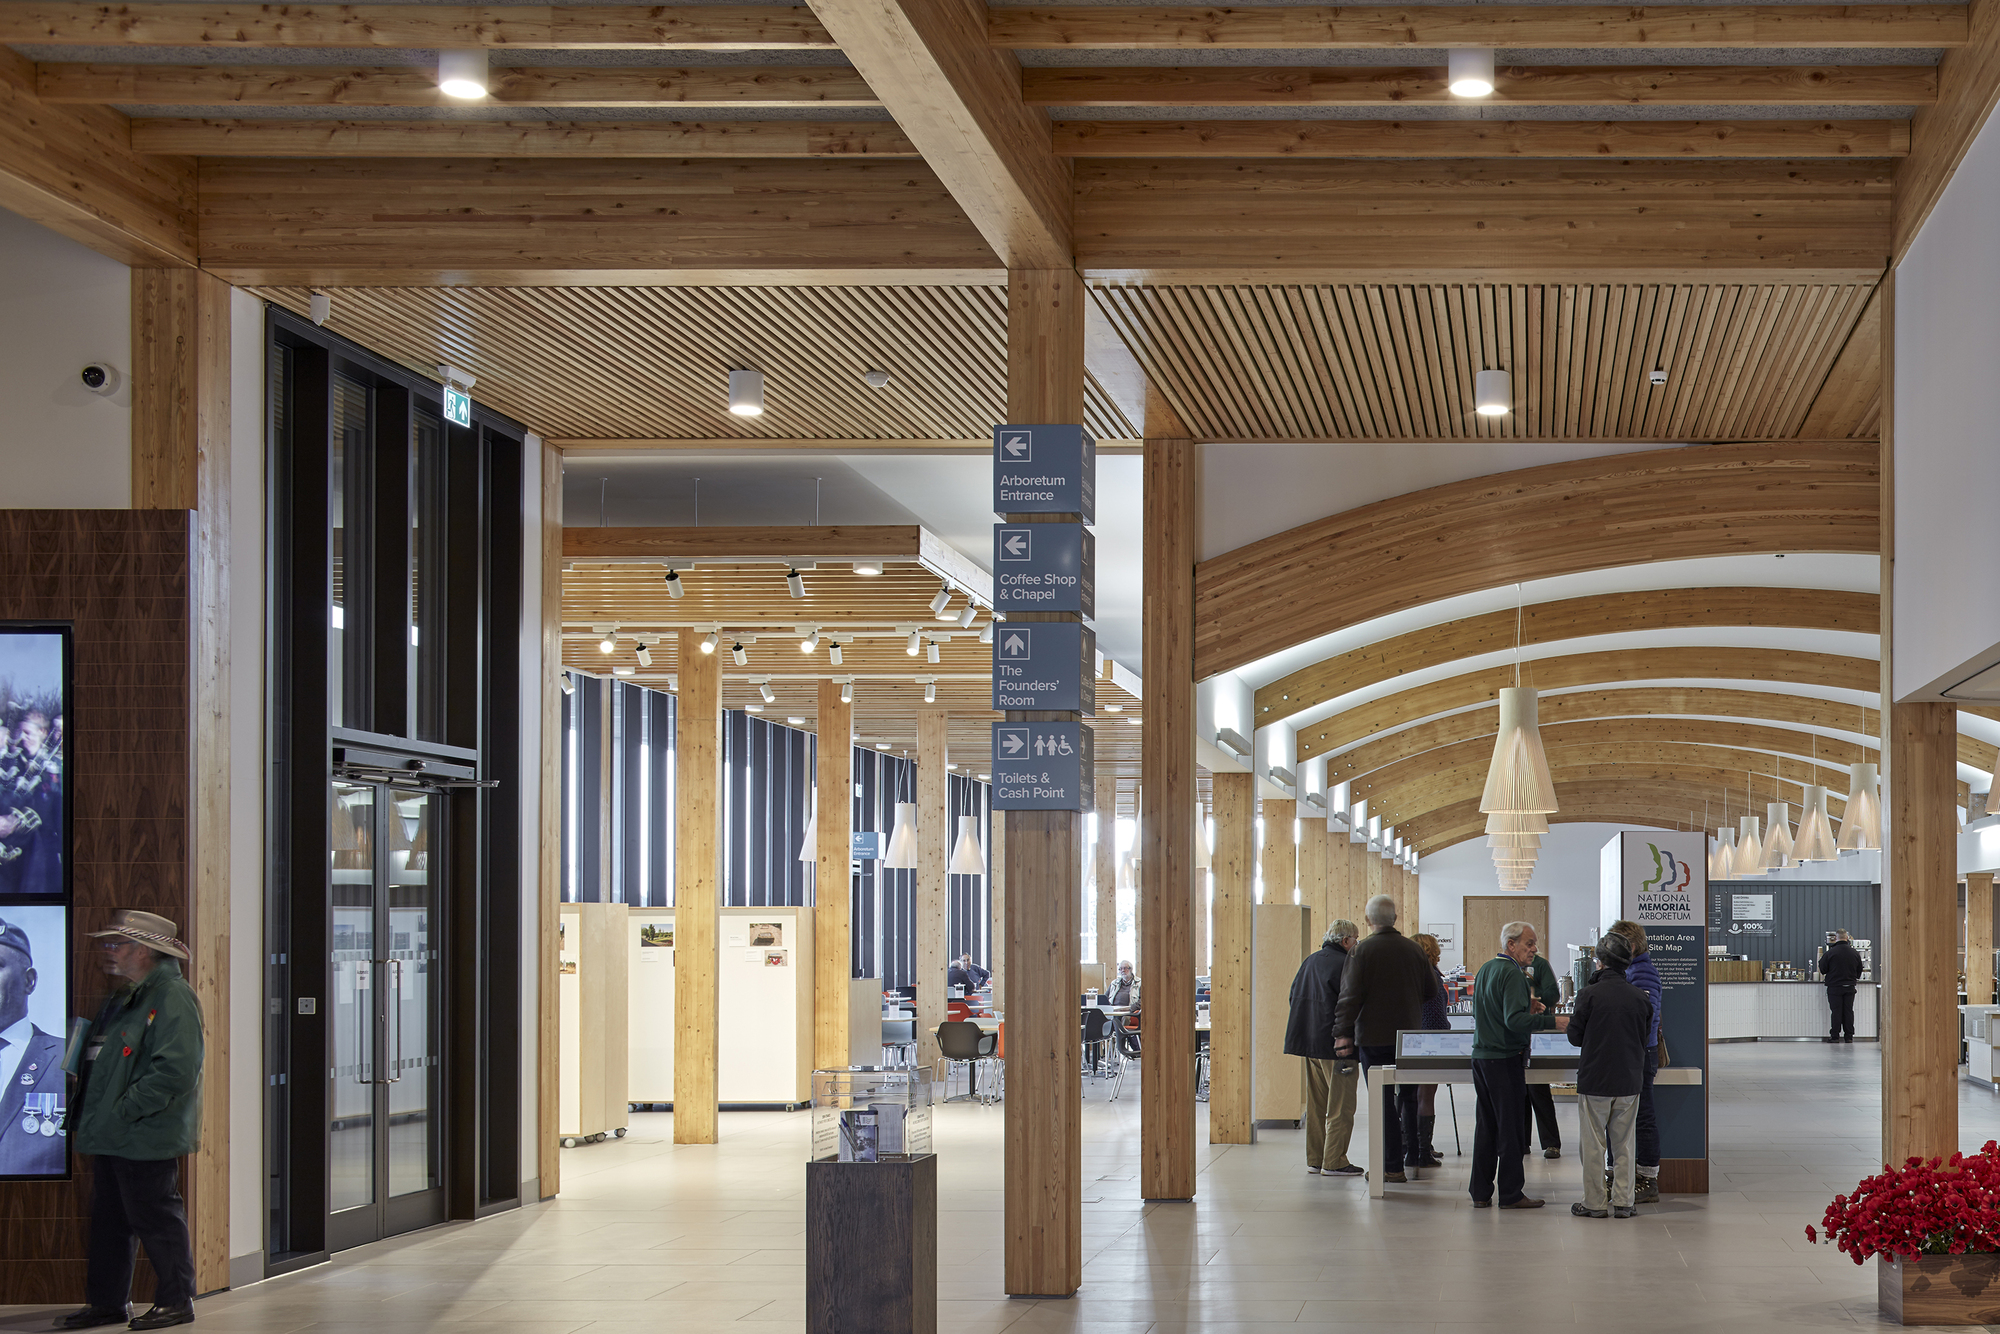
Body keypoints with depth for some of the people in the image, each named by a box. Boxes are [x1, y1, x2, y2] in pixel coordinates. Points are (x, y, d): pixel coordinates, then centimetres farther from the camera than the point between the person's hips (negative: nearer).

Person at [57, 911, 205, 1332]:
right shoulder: (122, 998, 18)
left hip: (146, 1138, -10)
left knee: (156, 1218, -3)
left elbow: (175, 1070, -24)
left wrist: (124, 1111, -21)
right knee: (109, 1220, 13)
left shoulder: (173, 997, -14)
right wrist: (88, 1112, 10)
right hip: (111, 1138, 10)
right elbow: (99, 1063, 25)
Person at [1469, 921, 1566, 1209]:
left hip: (1481, 1056, 9)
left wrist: (1526, 1008, 17)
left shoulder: (1485, 969, 14)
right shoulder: (1512, 973, -15)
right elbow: (1514, 1020, -25)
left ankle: (1480, 1193, 12)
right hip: (1505, 1059, -9)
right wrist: (1553, 1021, -27)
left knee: (1486, 1126, 11)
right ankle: (1511, 1193, 0)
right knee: (1511, 1128, -3)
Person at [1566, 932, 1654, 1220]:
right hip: (1629, 1081, 3)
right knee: (1623, 1144, 11)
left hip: (1595, 1080, -3)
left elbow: (1575, 1038, -5)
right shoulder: (1641, 998, -2)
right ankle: (1623, 1203, 12)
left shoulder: (1589, 994, -12)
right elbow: (1645, 1038, 10)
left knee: (1593, 1144, 6)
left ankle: (1594, 1203, 9)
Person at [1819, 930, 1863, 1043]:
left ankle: (1835, 1036, 0)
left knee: (1836, 1011, 0)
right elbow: (1859, 971, 13)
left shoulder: (1830, 953, -11)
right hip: (1850, 987, 3)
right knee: (1848, 1011, 7)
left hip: (1834, 986, -3)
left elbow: (1822, 970, -4)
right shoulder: (1855, 953, 1)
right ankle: (1848, 1036, 8)